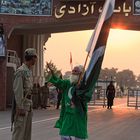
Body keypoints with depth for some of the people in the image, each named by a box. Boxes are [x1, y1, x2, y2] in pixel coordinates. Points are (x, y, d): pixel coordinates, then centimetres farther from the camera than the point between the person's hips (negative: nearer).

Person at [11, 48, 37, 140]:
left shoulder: (29, 71, 15)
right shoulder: (21, 71, -13)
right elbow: (17, 90, -18)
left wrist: (30, 105, 15)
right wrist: (20, 107, -21)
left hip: (29, 104, 9)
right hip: (22, 103, -9)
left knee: (27, 129, 11)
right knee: (19, 129, -8)